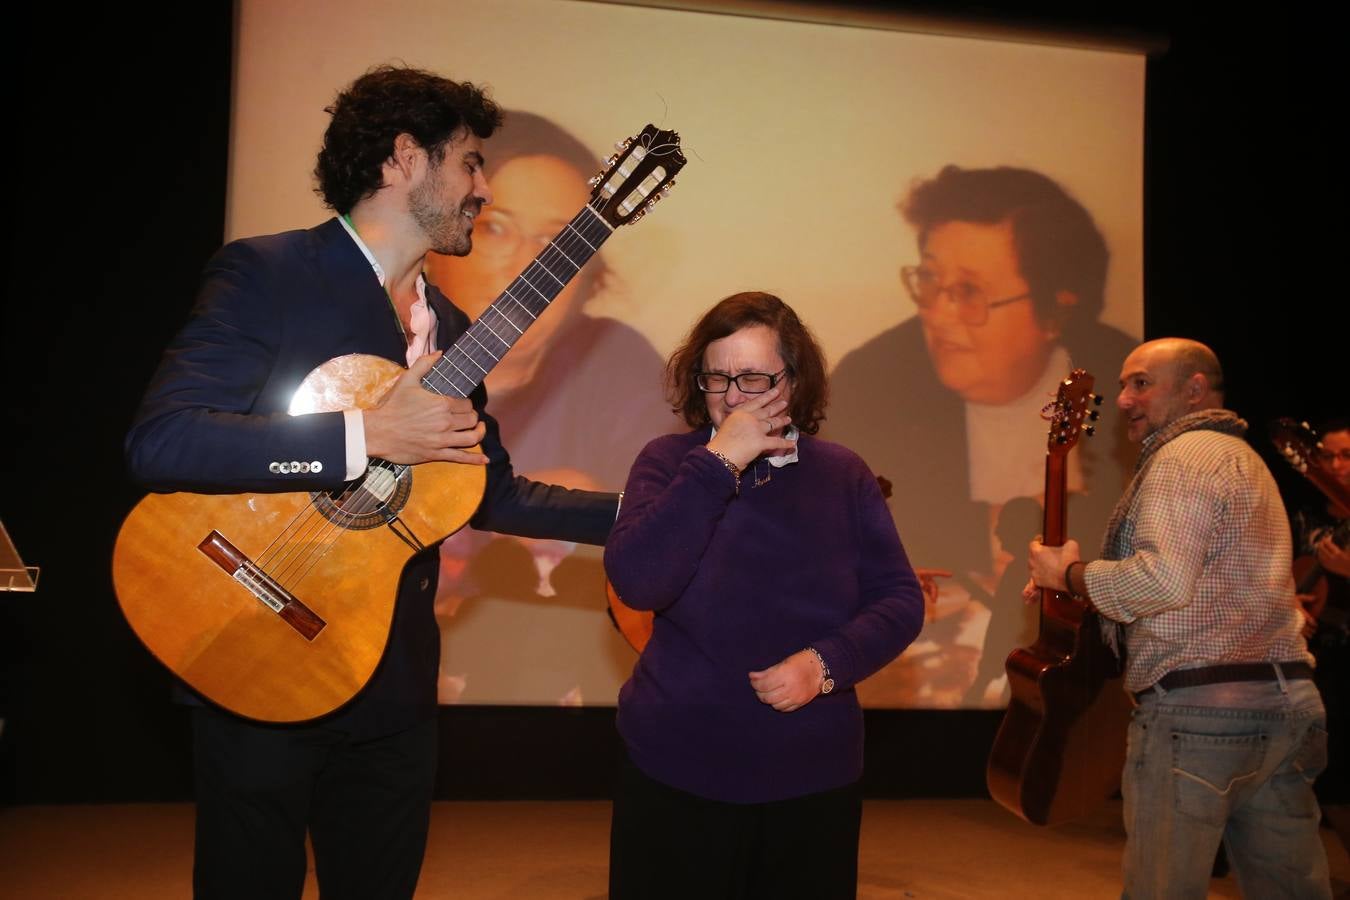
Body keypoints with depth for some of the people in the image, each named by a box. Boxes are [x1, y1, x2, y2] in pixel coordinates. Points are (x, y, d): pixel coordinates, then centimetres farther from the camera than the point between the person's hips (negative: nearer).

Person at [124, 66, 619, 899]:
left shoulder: (448, 325, 11)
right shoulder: (266, 273, -11)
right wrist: (367, 435, -25)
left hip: (396, 682, 6)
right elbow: (158, 440, -23)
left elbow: (493, 494, 14)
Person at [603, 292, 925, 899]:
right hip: (676, 772, -2)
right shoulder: (669, 462, -6)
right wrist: (719, 462, -22)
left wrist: (826, 663, -17)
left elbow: (901, 600, 0)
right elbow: (636, 584, -21)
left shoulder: (843, 475, 0)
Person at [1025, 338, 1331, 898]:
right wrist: (1073, 586, 15)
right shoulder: (1242, 458, 23)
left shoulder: (1184, 456, -10)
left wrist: (1069, 573, -9)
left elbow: (1163, 581, -25)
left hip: (1197, 709, -10)